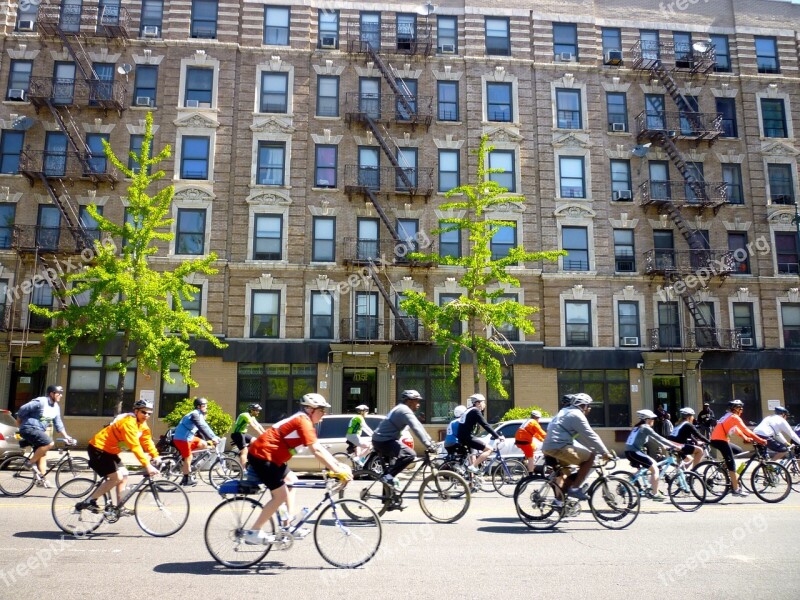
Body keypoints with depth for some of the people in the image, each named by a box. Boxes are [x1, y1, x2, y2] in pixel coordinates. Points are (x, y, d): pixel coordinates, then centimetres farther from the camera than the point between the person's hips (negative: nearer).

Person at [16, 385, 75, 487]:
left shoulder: (56, 407, 7)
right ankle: (30, 462, -11)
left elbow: (58, 423, 11)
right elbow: (23, 409, -15)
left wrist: (66, 436, 5)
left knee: (43, 454, 6)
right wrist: (19, 422, 0)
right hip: (29, 429, -9)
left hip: (39, 431, 9)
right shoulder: (40, 402, -18)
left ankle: (42, 479, 11)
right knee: (49, 443, -26)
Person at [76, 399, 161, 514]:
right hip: (98, 449, -10)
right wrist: (147, 465, -38)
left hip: (110, 451, 10)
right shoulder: (128, 422, -27)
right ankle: (88, 502, -6)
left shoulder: (142, 425, 3)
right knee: (117, 478, -15)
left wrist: (156, 457, -9)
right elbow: (135, 446, -34)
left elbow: (147, 441, 5)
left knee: (124, 475, 6)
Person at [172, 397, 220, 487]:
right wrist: (212, 438, -32)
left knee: (204, 444, 4)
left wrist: (214, 437, 2)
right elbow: (202, 428, -29)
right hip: (182, 438, -9)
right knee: (188, 457, -5)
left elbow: (205, 427, 12)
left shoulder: (200, 415, 11)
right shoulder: (195, 414, -20)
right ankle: (186, 479, 5)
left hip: (188, 437, 9)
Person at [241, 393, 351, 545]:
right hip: (262, 456, -11)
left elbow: (319, 448, 15)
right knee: (280, 495, -10)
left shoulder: (302, 420, 14)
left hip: (269, 455, 11)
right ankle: (253, 533, -2)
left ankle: (288, 525, 21)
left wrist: (338, 464, 9)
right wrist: (337, 470, -24)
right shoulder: (303, 421, -16)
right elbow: (317, 450, -24)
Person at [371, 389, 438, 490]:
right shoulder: (405, 411, -16)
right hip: (384, 441, -11)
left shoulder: (402, 409, 17)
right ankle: (388, 476, -18)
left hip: (379, 440, 11)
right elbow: (416, 429, -27)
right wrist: (428, 445, -31)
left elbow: (418, 426, 17)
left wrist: (430, 441, 13)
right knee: (410, 455, -21)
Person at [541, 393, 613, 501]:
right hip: (558, 447, -10)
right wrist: (605, 452, -2)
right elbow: (590, 436, -9)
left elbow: (581, 437, 28)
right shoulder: (576, 415, -6)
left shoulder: (566, 412, 24)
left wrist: (596, 449, 27)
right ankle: (574, 488, -6)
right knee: (590, 456, -4)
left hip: (547, 448, 10)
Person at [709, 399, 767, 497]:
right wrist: (761, 440, -7)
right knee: (731, 463, -6)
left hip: (715, 439, 9)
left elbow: (737, 430, 31)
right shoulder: (734, 417, -6)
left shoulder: (728, 416, 23)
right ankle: (736, 489, -5)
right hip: (720, 440, -9)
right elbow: (746, 430, -10)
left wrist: (746, 438, 27)